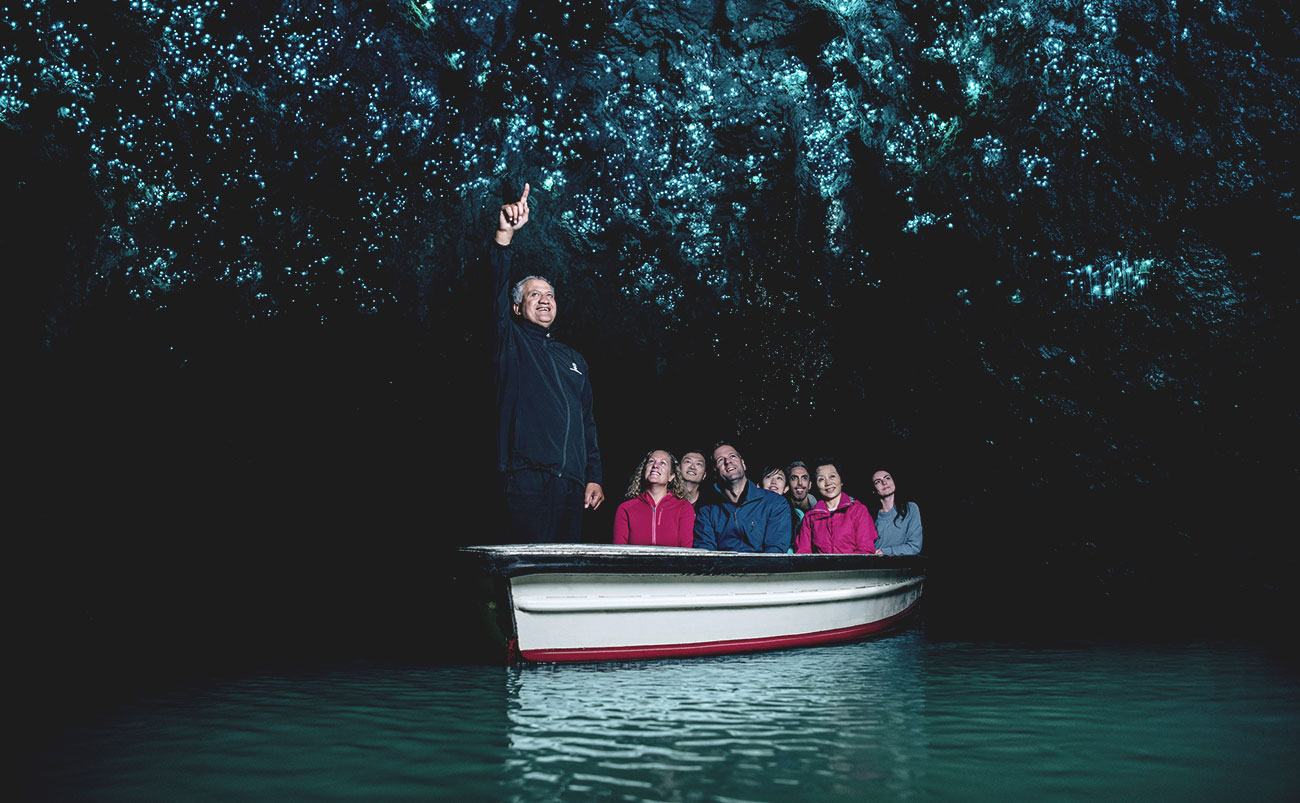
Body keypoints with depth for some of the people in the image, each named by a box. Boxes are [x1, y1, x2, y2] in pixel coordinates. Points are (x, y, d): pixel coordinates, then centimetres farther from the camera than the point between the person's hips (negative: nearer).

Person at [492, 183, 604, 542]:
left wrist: (594, 476, 12)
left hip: (572, 484, 5)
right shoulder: (511, 343, 10)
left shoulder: (573, 358, 25)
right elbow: (497, 291, -8)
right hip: (527, 481, -5)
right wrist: (504, 234, -21)